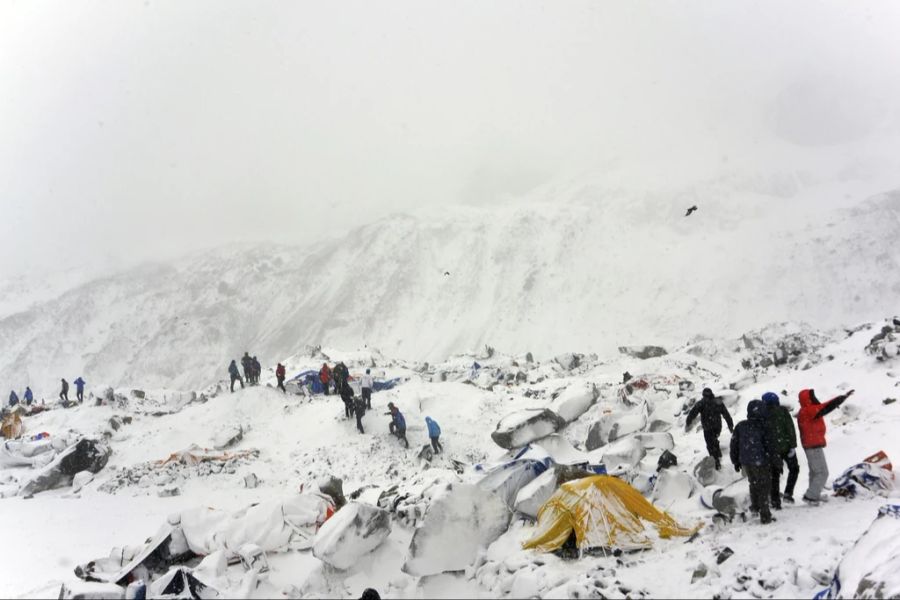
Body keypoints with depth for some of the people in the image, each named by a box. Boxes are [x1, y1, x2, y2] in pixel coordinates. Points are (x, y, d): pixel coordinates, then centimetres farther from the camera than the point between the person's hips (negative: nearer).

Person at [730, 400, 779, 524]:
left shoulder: (740, 426, -2)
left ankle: (755, 506, 44)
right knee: (764, 487, 6)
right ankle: (765, 516, 7)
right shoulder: (764, 427, -17)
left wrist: (736, 461, 17)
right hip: (761, 463, -5)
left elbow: (734, 445, 5)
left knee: (753, 483, 27)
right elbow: (771, 447, -13)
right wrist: (777, 462, 0)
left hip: (746, 462, 5)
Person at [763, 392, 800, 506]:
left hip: (772, 449, 2)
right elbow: (790, 429, -12)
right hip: (786, 446, -2)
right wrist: (793, 445, -10)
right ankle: (788, 493, 7)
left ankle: (775, 501, 7)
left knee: (774, 475, 9)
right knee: (794, 468, 19)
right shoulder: (783, 411, -7)